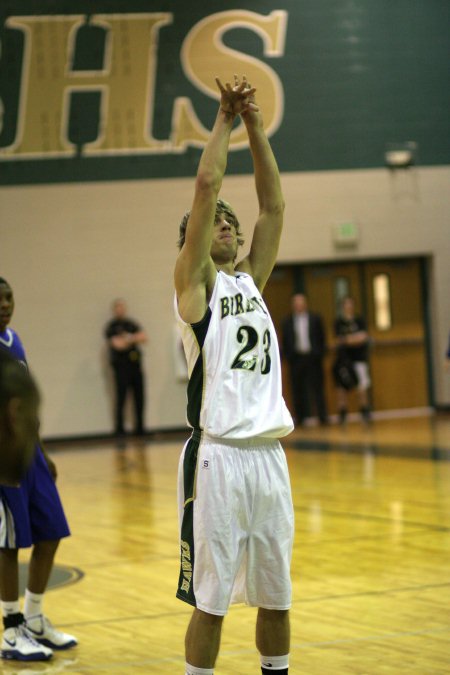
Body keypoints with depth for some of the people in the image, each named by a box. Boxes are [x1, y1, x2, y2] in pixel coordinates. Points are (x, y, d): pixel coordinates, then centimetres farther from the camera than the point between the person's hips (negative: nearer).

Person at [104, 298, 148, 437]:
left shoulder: (132, 324, 14)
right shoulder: (111, 327, -1)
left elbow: (144, 337, 3)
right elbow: (117, 344, -13)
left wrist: (129, 338, -11)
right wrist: (134, 339, -3)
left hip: (136, 364, 5)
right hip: (121, 366, -5)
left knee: (139, 398, 4)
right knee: (121, 398, -7)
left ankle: (140, 428, 12)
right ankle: (119, 429, -3)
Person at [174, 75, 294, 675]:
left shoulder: (251, 280, 17)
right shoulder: (193, 282, 2)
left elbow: (273, 203, 13)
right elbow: (206, 186, -7)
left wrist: (256, 126, 10)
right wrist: (225, 120, 2)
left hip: (269, 455, 6)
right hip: (218, 456, -6)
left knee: (276, 595, 12)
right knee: (210, 598, -3)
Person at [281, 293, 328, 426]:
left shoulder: (315, 319, 7)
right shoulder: (287, 322, 7)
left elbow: (321, 338, 6)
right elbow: (284, 341, 7)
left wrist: (320, 354, -2)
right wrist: (288, 356, -2)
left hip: (312, 358, -1)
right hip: (296, 358, 1)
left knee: (316, 388, -2)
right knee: (298, 389, 2)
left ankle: (322, 417, -2)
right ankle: (300, 418, 6)